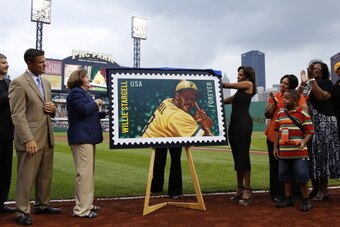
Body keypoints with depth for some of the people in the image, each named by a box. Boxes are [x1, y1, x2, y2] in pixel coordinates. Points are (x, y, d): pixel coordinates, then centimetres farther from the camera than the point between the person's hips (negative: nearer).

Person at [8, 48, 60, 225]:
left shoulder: (46, 83, 14)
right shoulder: (19, 83, -9)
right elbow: (17, 115, -15)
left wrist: (52, 109, 0)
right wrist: (28, 139, -22)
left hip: (47, 137, 7)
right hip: (30, 139, -7)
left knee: (45, 175, 14)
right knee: (26, 177, 1)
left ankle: (42, 205, 28)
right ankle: (22, 211, 12)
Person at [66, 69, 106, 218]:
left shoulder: (83, 93, 24)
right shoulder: (76, 92, -8)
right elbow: (83, 110, -22)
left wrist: (104, 113, 16)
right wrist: (97, 103, -7)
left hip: (87, 137, 11)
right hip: (81, 138, -11)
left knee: (89, 172, 13)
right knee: (84, 173, -11)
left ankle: (86, 204, 21)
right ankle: (81, 209, -7)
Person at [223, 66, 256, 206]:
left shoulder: (249, 84, 4)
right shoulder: (239, 91, 25)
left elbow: (227, 85, 4)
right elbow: (226, 100, 22)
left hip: (244, 123, -8)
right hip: (234, 122, 8)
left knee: (243, 156, -9)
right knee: (237, 157, 7)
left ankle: (247, 191, -4)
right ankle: (240, 189, 12)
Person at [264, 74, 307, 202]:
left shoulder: (298, 96, 1)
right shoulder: (274, 96, 11)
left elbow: (304, 111, -13)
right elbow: (267, 115, 5)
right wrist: (274, 103, -5)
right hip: (274, 136, 2)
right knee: (275, 165, 4)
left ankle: (293, 193, 15)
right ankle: (277, 193, 14)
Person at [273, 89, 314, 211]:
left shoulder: (303, 113, -6)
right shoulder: (280, 113, 10)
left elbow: (309, 132, -7)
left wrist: (303, 142, -24)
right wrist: (275, 147, 10)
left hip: (299, 152, -5)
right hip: (283, 152, 6)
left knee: (302, 177, 0)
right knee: (286, 176, 14)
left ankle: (305, 200, 15)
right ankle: (288, 198, 27)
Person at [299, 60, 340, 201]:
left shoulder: (326, 82, 2)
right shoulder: (306, 86, 18)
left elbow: (322, 97, -16)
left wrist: (313, 81, -14)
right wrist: (302, 84, -3)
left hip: (323, 123, -5)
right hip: (308, 123, 5)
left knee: (322, 152, -6)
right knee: (311, 154, 5)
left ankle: (323, 190, 2)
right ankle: (315, 188, 14)